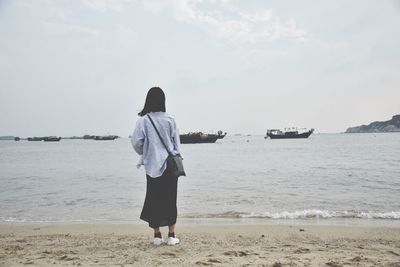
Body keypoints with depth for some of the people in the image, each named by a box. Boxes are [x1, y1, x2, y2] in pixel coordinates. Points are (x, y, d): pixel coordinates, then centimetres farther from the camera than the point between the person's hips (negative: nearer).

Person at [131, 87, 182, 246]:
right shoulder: (169, 119, -4)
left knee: (154, 200, 11)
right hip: (170, 165, 1)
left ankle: (157, 236, 16)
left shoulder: (143, 120, -7)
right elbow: (176, 142, 1)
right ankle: (171, 235, 12)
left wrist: (144, 154, 11)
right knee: (170, 200, 10)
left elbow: (136, 142, -8)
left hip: (152, 166, 0)